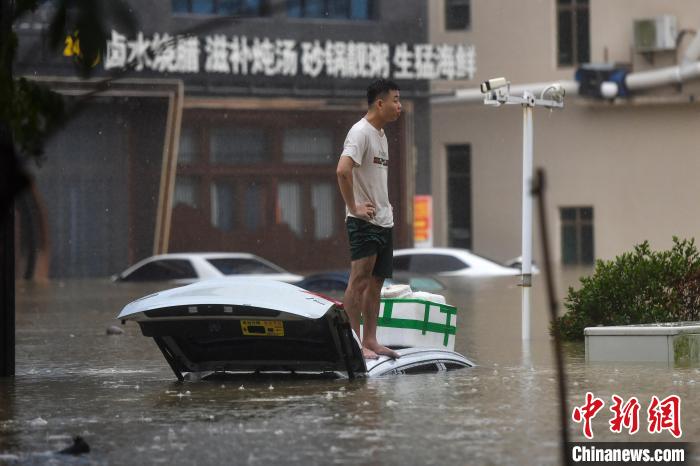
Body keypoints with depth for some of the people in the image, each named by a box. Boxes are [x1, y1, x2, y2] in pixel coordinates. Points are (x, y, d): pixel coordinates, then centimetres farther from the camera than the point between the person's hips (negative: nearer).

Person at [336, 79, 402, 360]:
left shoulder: (381, 135, 17)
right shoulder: (360, 132, -14)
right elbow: (343, 171, -27)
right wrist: (353, 207, -22)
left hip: (384, 221, 10)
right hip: (364, 221, -10)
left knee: (376, 282, 10)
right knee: (360, 279, -10)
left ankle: (370, 341, 15)